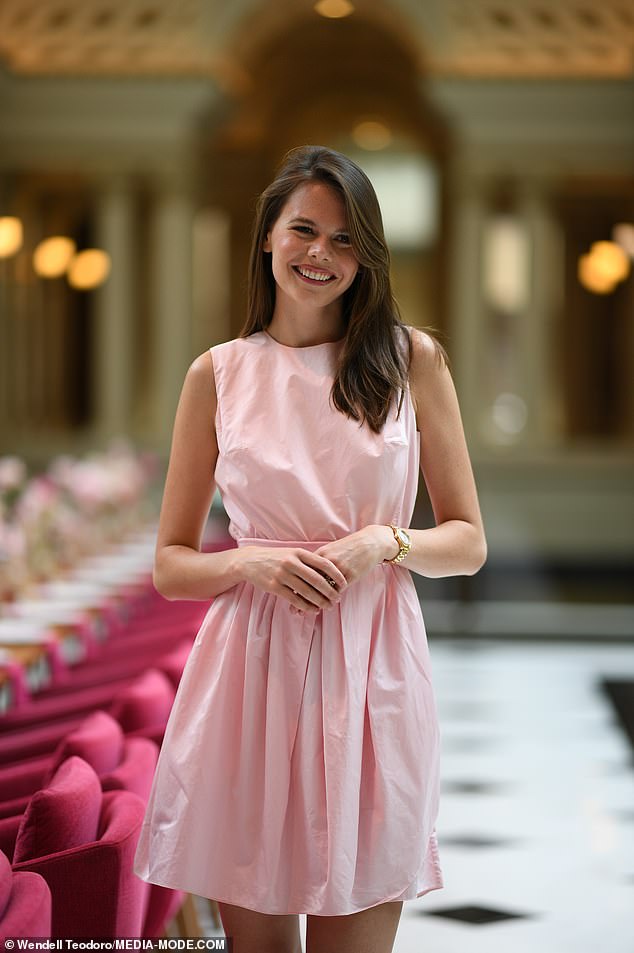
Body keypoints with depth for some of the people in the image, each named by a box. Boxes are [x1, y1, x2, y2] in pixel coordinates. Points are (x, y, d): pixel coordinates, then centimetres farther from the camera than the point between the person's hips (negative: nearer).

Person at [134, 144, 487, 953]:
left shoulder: (413, 360, 5)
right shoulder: (219, 373, 5)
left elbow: (468, 542, 9)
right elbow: (170, 566, 9)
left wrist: (383, 544, -11)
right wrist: (254, 563, -11)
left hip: (370, 668, 0)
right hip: (250, 667, 0)